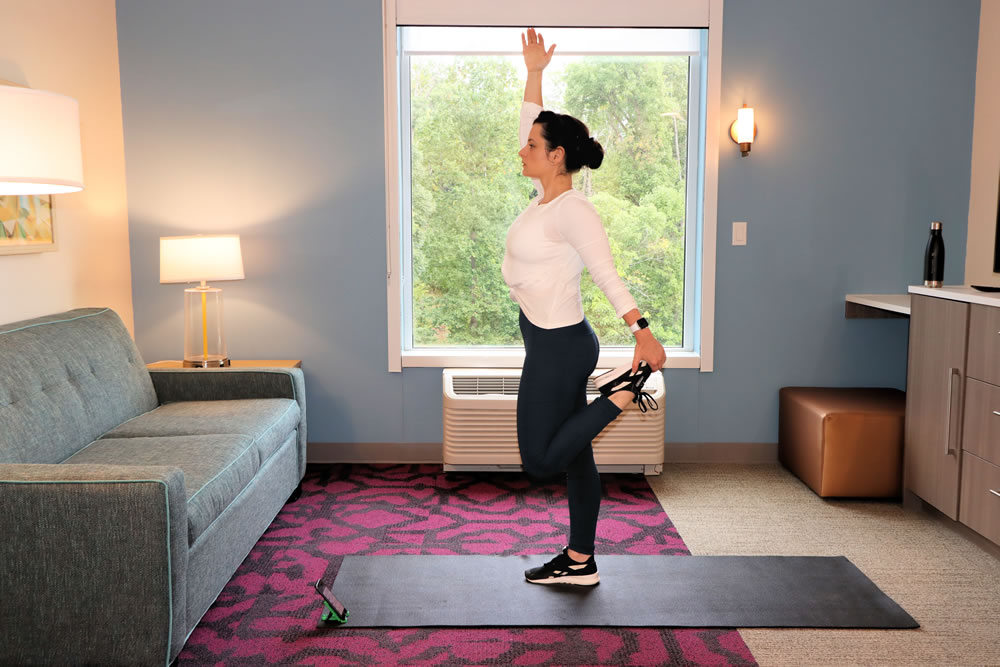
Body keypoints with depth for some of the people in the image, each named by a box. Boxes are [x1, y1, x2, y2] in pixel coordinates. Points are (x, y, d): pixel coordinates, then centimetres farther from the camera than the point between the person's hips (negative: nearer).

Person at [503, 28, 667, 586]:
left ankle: (624, 393, 4)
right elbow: (534, 125, 20)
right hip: (553, 344, 9)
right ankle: (580, 562, 22)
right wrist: (534, 73, 19)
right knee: (573, 455, 12)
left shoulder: (572, 209, -18)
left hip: (560, 346, -9)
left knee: (541, 459, -1)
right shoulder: (547, 196, 7)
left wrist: (643, 331, -32)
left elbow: (607, 273, -25)